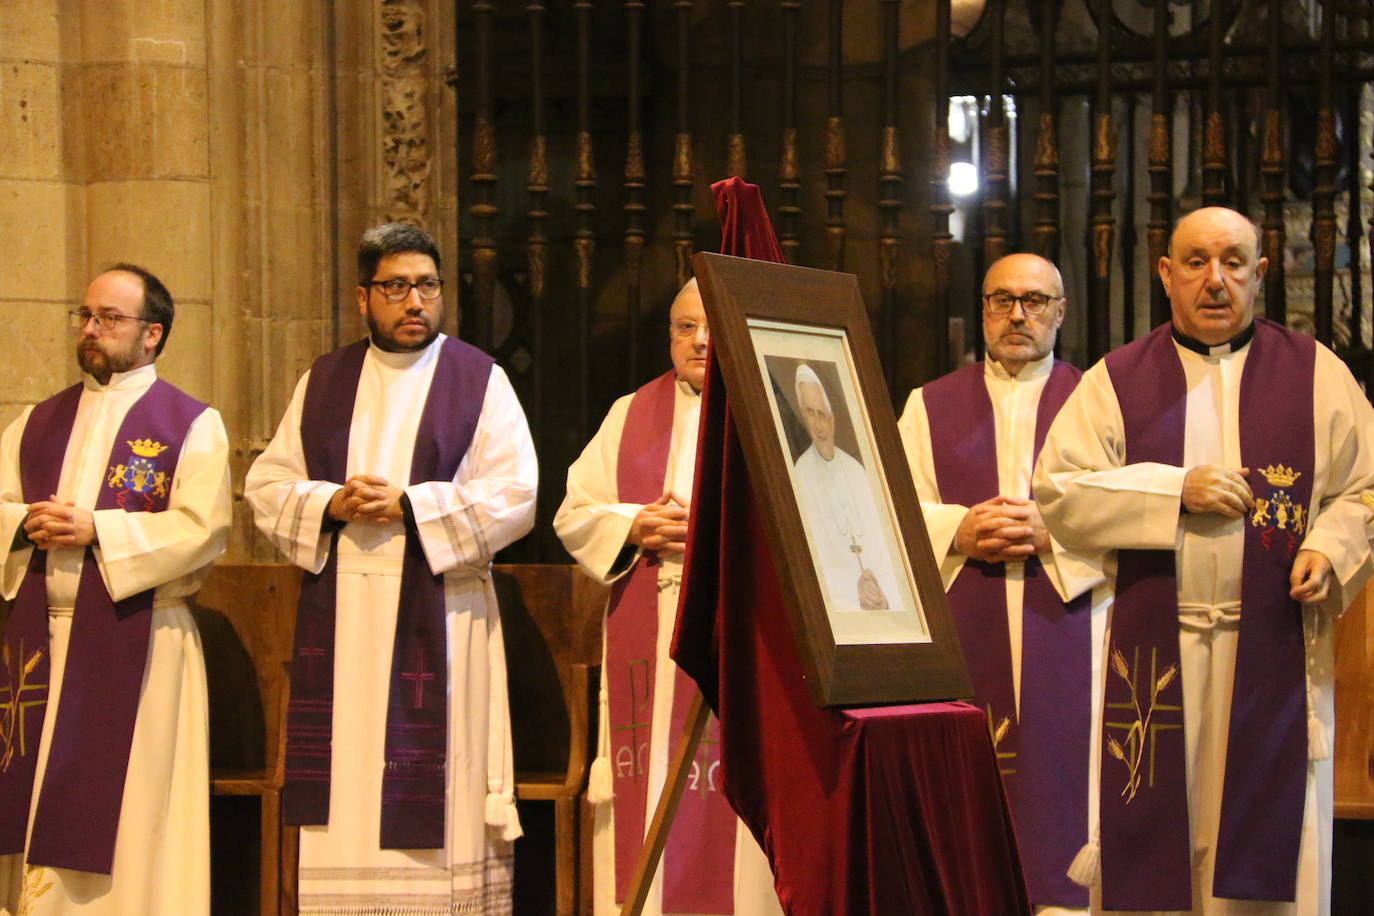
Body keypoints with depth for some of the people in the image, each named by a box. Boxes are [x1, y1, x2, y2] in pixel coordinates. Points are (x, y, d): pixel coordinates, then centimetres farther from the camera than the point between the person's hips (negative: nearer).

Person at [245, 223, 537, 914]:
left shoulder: (479, 380, 2)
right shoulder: (323, 382, 13)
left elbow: (517, 496, -6)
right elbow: (265, 484, 12)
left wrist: (407, 505, -13)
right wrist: (329, 505, -8)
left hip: (439, 613, -3)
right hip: (339, 615, 3)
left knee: (438, 798, -5)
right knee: (345, 779, 2)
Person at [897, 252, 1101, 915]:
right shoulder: (930, 406, 15)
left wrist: (1052, 531, -13)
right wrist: (958, 530, -10)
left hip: (1064, 630, -1)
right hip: (960, 632, 1)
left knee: (1057, 774, -7)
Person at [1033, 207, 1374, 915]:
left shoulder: (1315, 374, 9)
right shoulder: (1115, 382, 9)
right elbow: (1057, 495, 0)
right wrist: (1176, 492, -9)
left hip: (1274, 650, 0)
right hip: (1152, 651, 0)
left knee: (1268, 843, -2)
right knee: (1151, 846, -1)